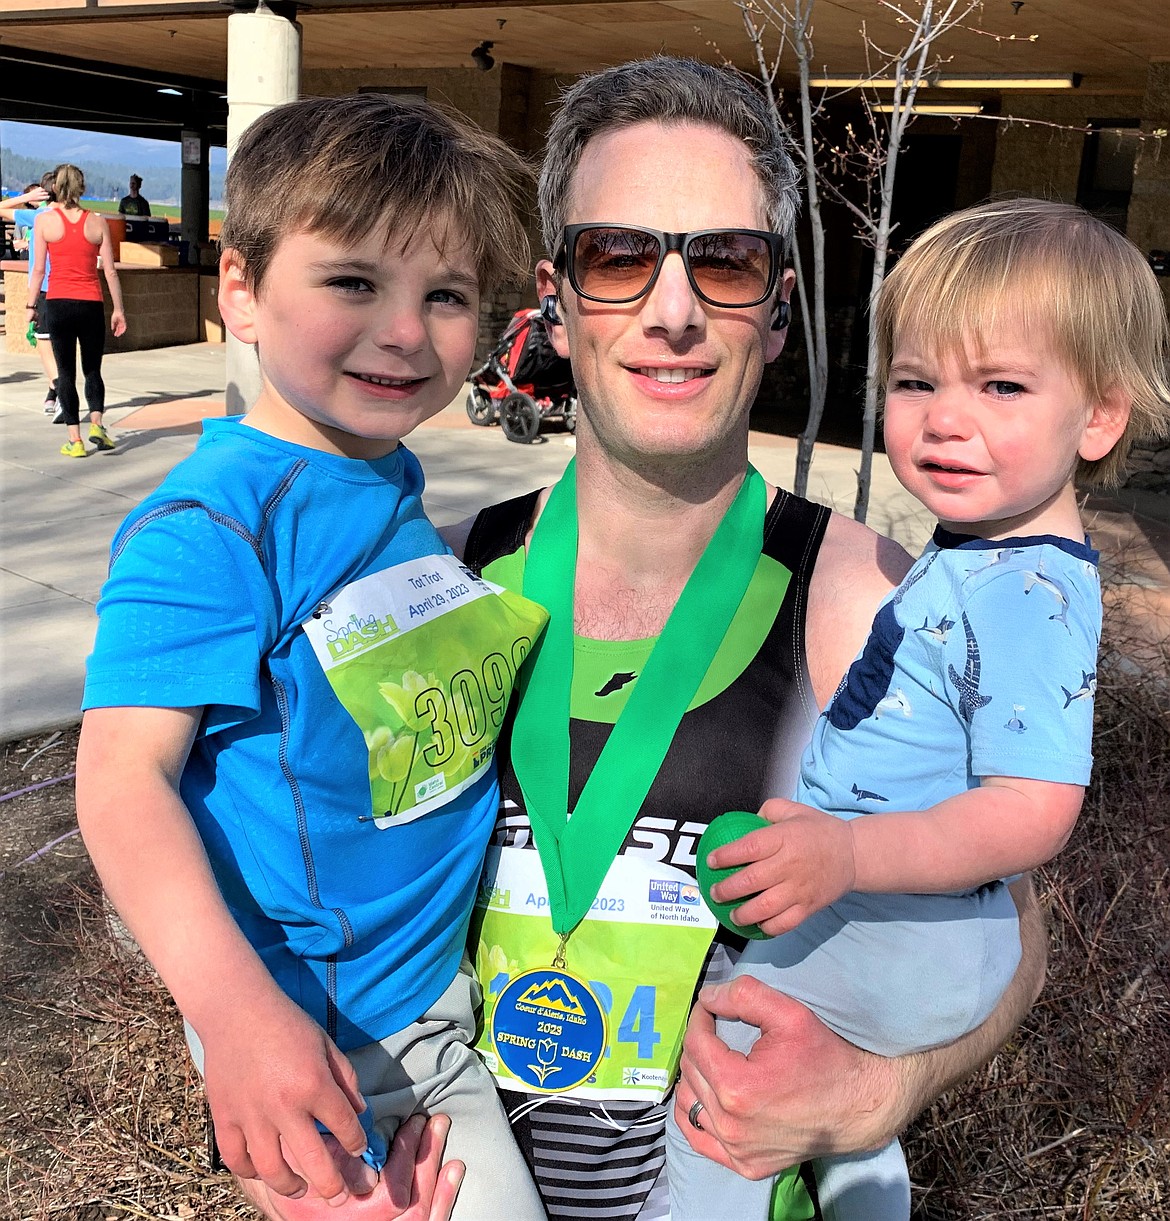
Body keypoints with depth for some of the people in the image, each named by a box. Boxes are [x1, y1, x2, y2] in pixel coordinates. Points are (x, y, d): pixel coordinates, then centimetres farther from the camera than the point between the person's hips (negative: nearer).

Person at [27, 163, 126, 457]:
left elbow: (38, 268, -1)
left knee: (66, 372, 6)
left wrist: (32, 305, 9)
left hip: (57, 303, -1)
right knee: (92, 370, 15)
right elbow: (110, 270, 1)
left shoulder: (45, 220, -1)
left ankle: (75, 440, 3)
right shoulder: (97, 222, 2)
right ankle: (96, 422, -7)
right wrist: (118, 309, 7)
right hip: (91, 304, 1)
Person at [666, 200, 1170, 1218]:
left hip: (899, 941, -10)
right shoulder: (973, 558, 3)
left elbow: (1033, 813, -31)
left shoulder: (1026, 596, -27)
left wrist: (850, 853, -38)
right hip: (875, 912, 10)